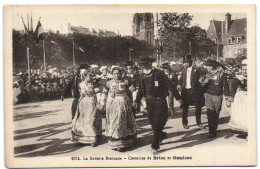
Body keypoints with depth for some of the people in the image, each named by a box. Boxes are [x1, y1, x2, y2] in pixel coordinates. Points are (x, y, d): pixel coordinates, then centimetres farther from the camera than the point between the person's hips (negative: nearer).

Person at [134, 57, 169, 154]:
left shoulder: (159, 73, -8)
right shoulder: (143, 76, 8)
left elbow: (167, 86, -1)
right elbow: (141, 89, 16)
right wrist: (137, 101, 11)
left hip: (160, 101, -5)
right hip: (149, 102, 5)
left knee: (157, 124, -7)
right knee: (152, 122, 10)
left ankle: (155, 146, 0)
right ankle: (162, 135, 38)